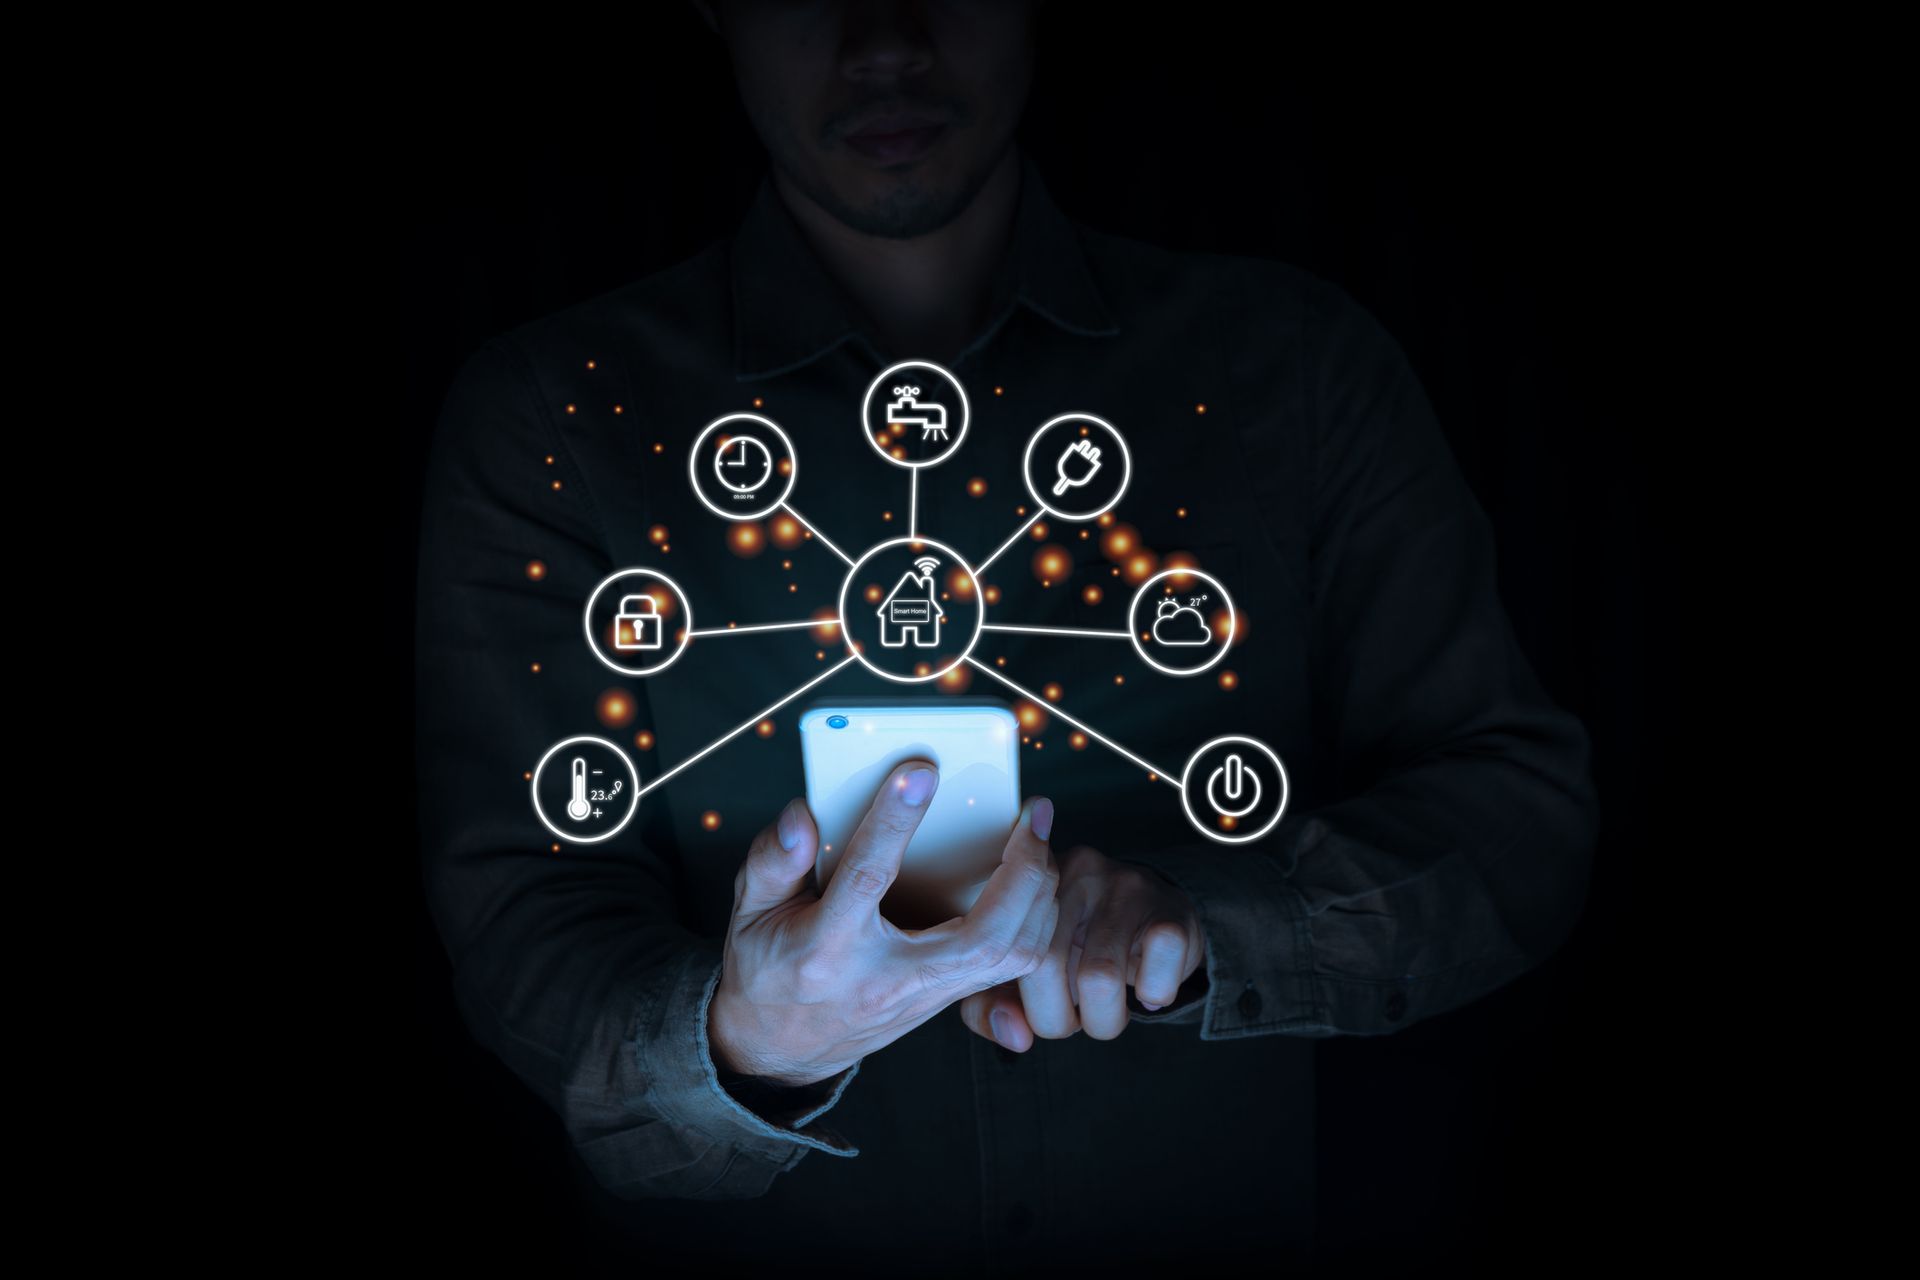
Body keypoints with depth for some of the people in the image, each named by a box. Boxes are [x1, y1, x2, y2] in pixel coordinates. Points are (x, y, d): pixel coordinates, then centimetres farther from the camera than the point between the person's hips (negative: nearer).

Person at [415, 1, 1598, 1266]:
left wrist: (1197, 920, -20)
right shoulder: (551, 414, -4)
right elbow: (524, 912, -7)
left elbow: (1525, 808, -3)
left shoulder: (1296, 365, -1)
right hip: (741, 1248, 0)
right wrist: (742, 1051, -27)